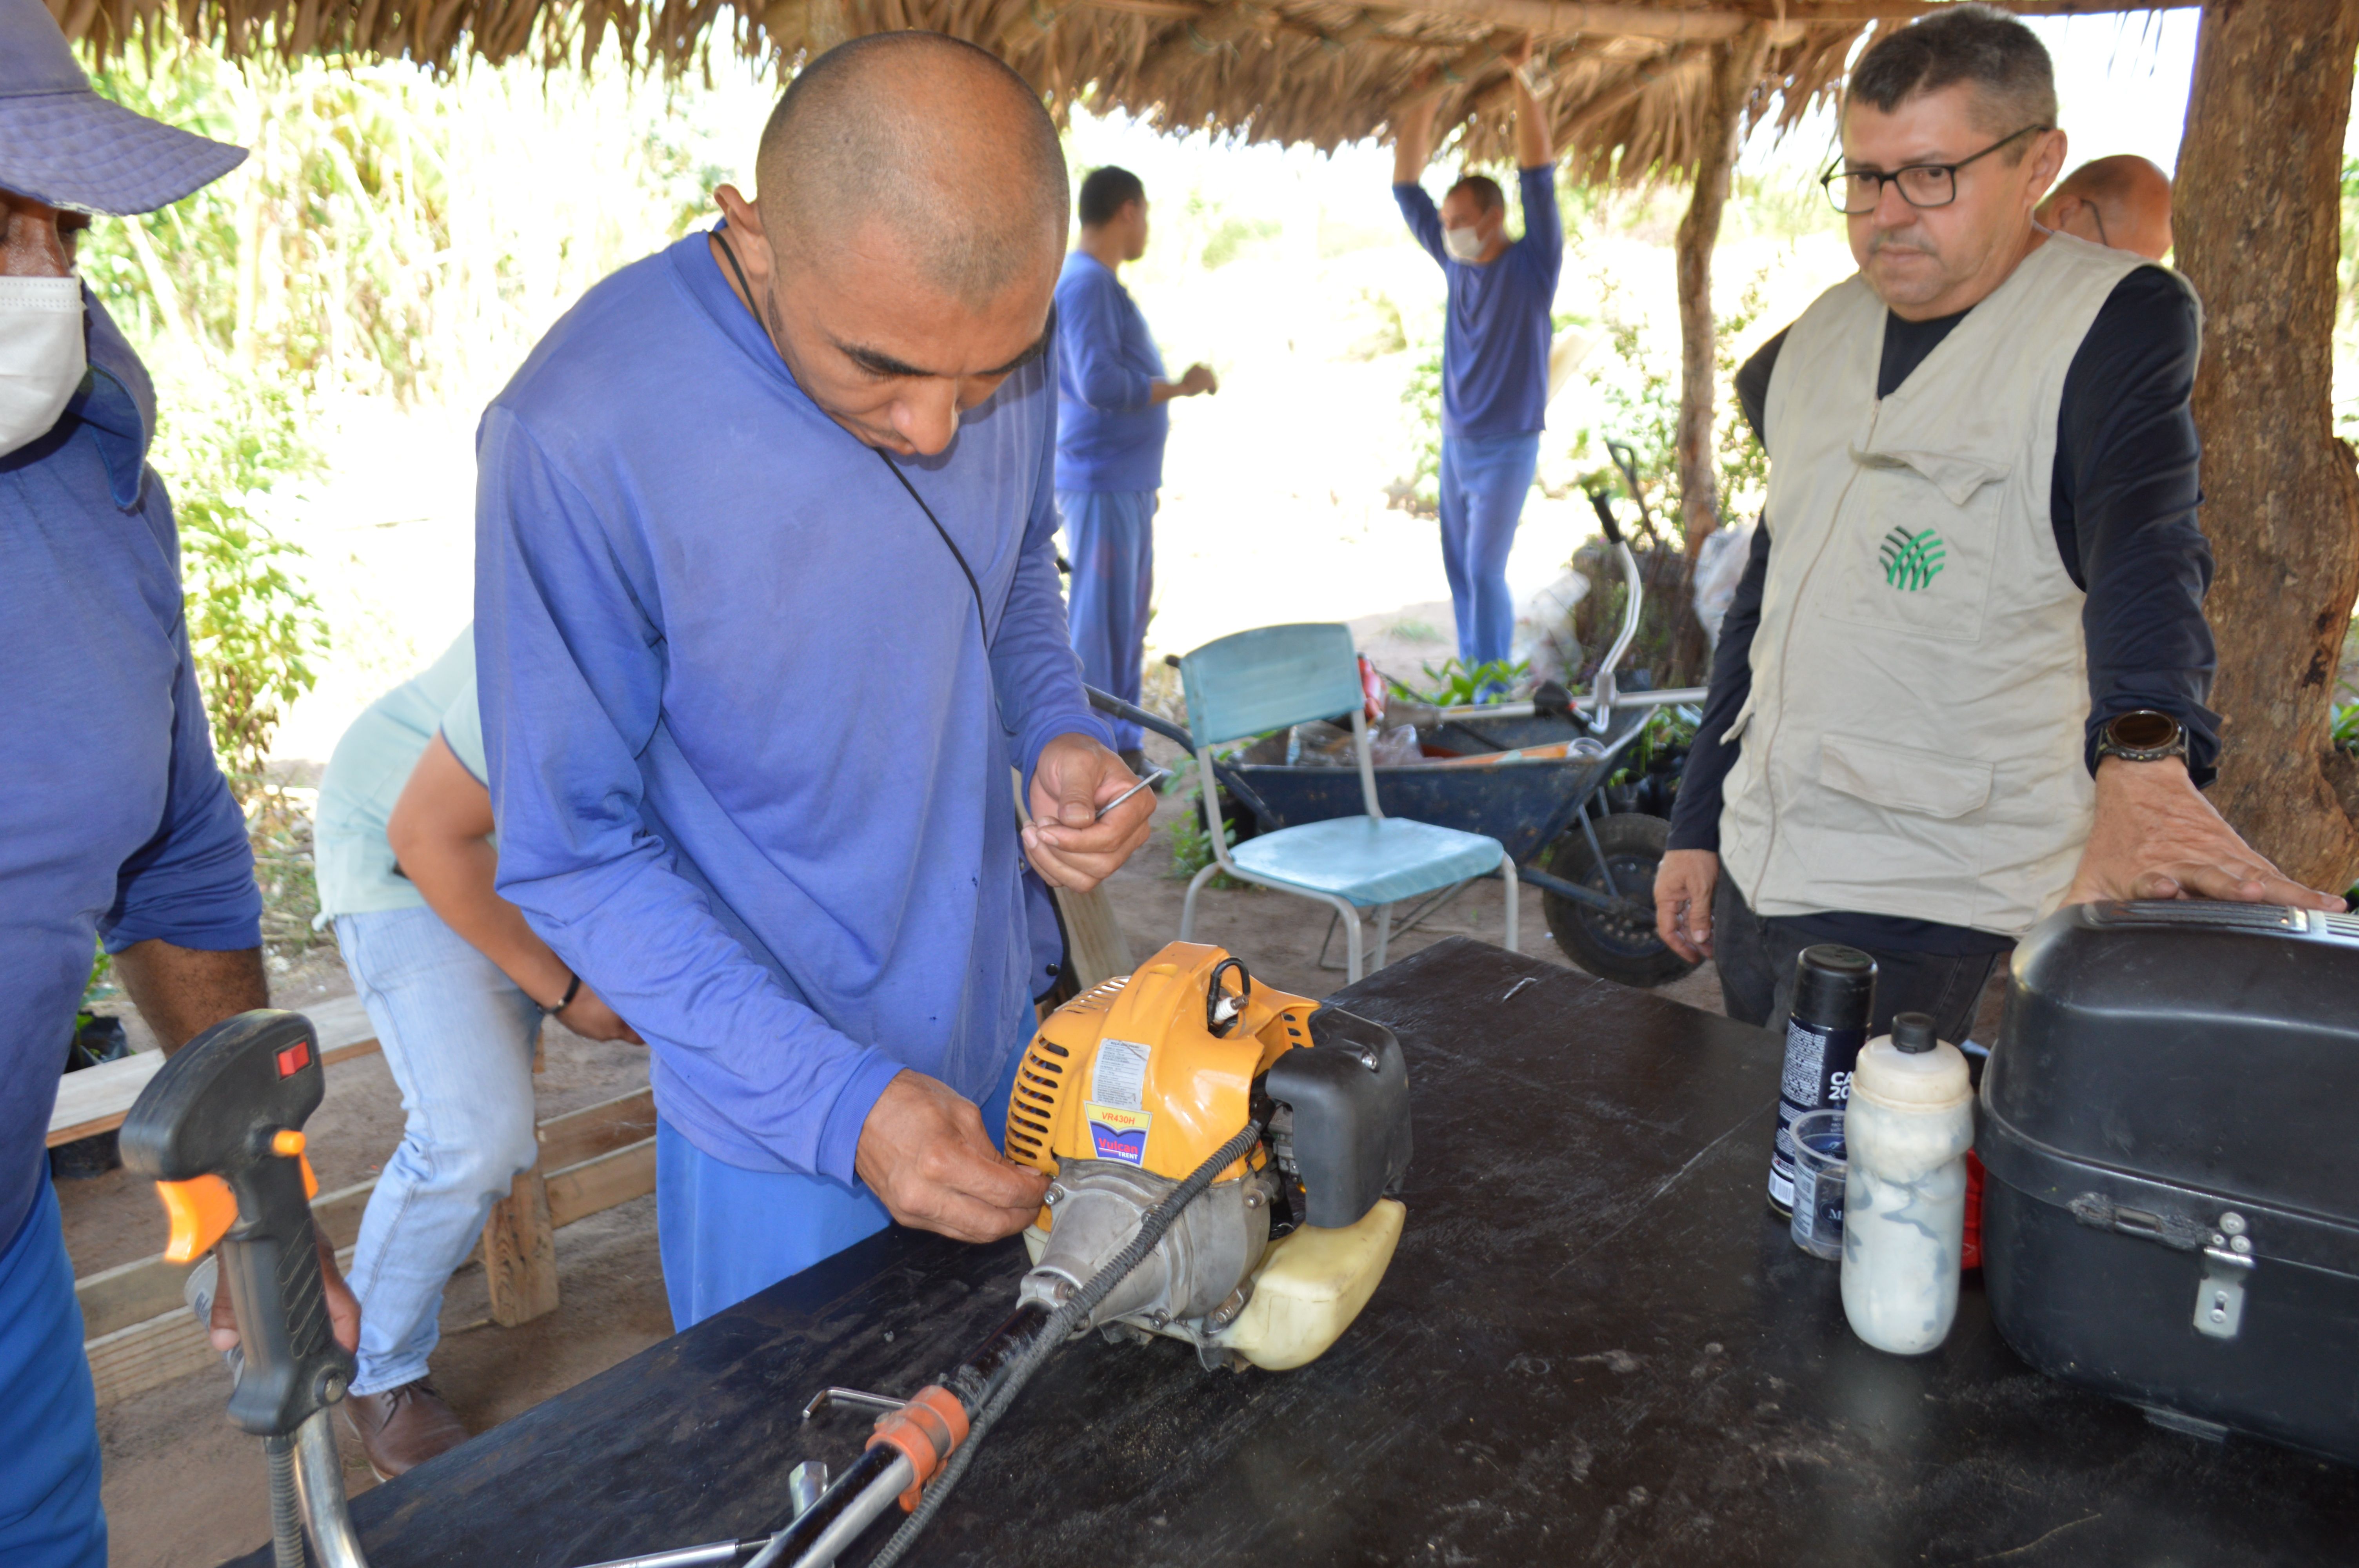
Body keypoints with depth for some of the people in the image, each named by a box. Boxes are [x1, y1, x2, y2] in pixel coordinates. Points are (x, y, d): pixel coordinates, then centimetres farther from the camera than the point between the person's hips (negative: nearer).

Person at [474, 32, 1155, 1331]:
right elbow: (573, 860, -19)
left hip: (1002, 1044, 5)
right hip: (780, 1124, -5)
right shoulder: (576, 440, -27)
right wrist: (838, 1100, -26)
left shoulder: (1000, 339, -10)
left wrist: (1056, 731, -10)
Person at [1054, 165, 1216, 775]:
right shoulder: (1086, 283, -15)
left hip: (1127, 480, 10)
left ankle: (1124, 748, 25)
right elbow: (1099, 384, -25)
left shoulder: (1098, 282, 17)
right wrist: (1181, 387, -16)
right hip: (1103, 482, -10)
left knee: (1128, 616, 15)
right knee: (1100, 619, -5)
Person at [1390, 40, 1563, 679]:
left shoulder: (1531, 265, -7)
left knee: (1485, 570, -11)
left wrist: (1520, 78, -21)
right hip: (1455, 442, 6)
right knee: (1459, 570, 8)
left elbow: (1538, 172, -18)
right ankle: (1469, 673, 17)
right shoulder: (1456, 264, 7)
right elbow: (1406, 188, 9)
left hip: (1506, 449, -6)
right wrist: (1423, 105, 1)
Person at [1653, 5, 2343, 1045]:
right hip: (1754, 878, 6)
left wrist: (2143, 765, -45)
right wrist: (1697, 830, 15)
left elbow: (2144, 550, -25)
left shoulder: (2114, 321, -7)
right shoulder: (1818, 338, 11)